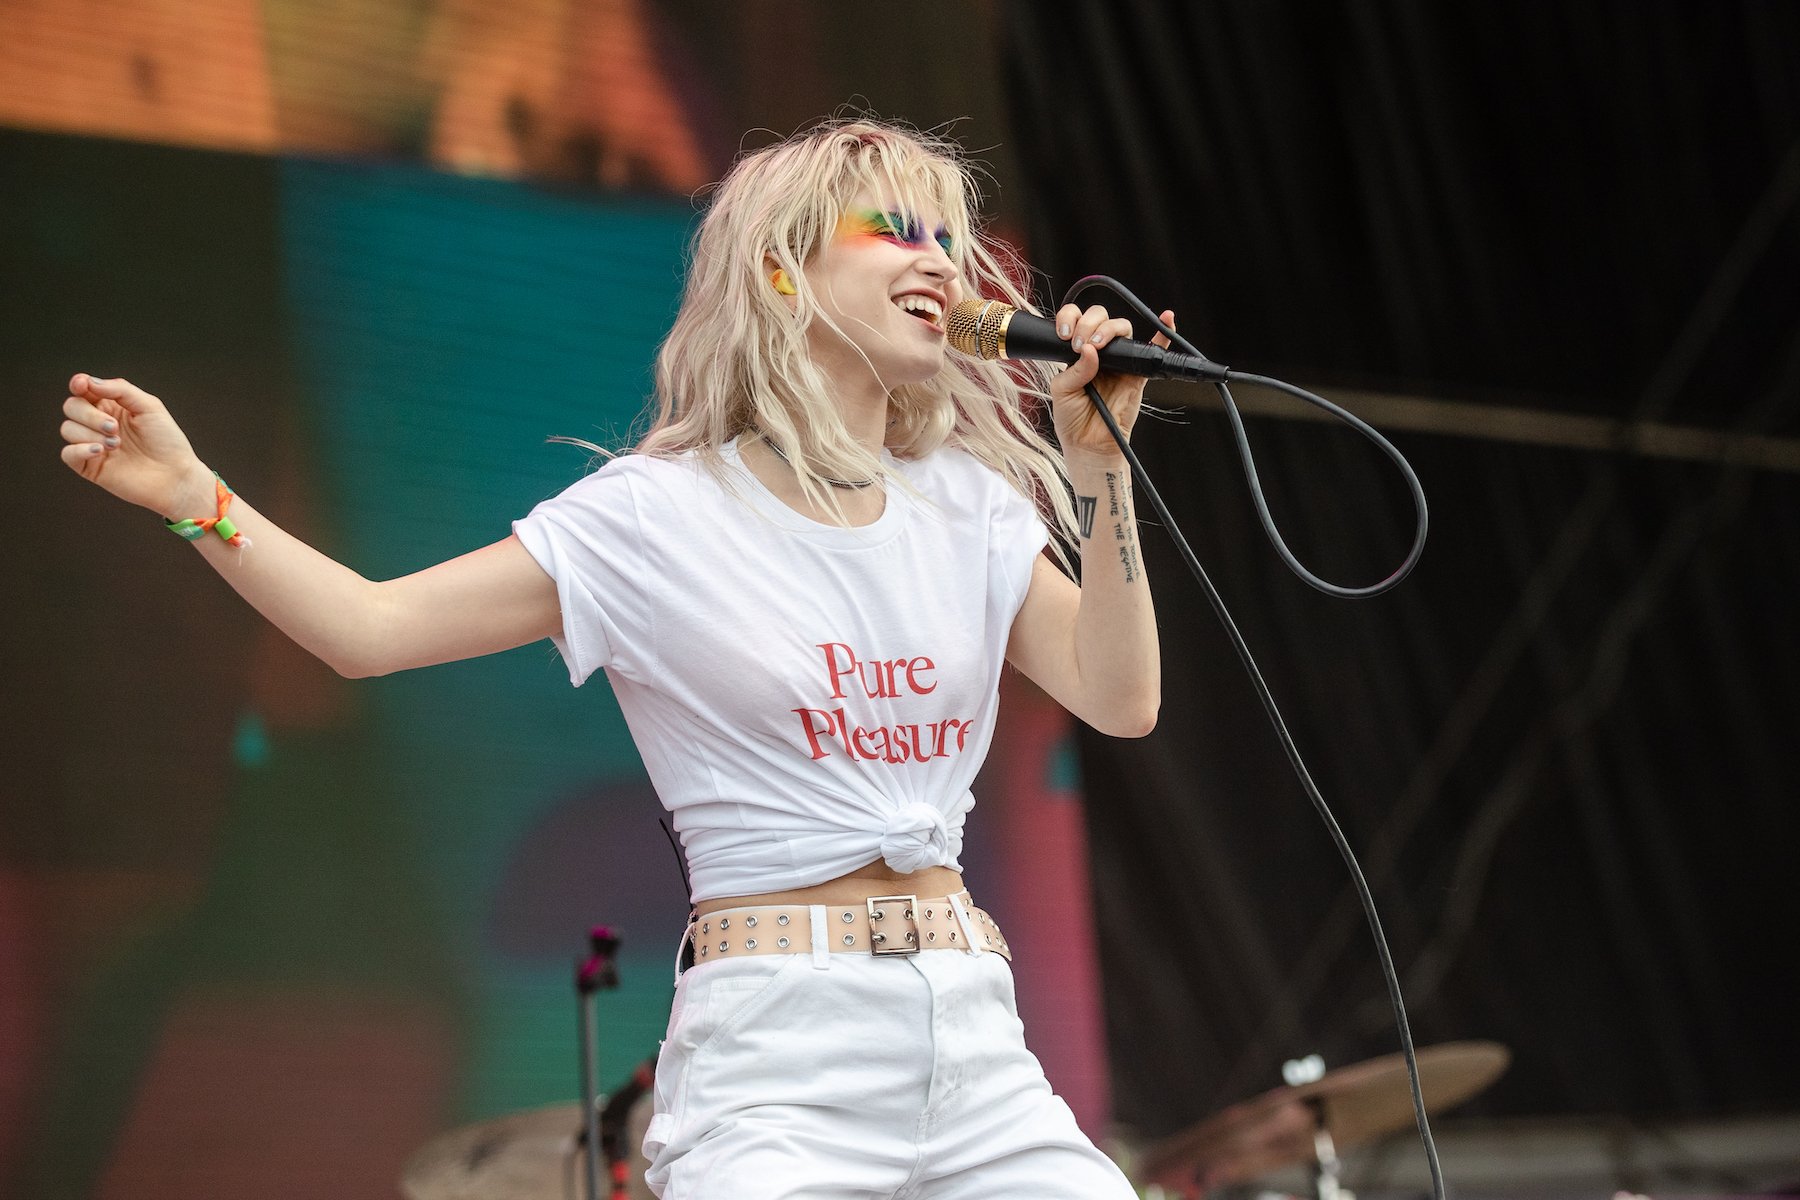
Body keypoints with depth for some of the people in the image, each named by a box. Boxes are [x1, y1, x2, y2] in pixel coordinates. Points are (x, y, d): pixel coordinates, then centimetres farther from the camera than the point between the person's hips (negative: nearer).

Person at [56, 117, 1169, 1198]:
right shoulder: (661, 516, -3)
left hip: (975, 1041, 5)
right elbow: (372, 627, -5)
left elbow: (1120, 698, 4)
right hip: (781, 1051, -4)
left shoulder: (967, 504, 10)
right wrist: (195, 494, -16)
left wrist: (1103, 468, -3)